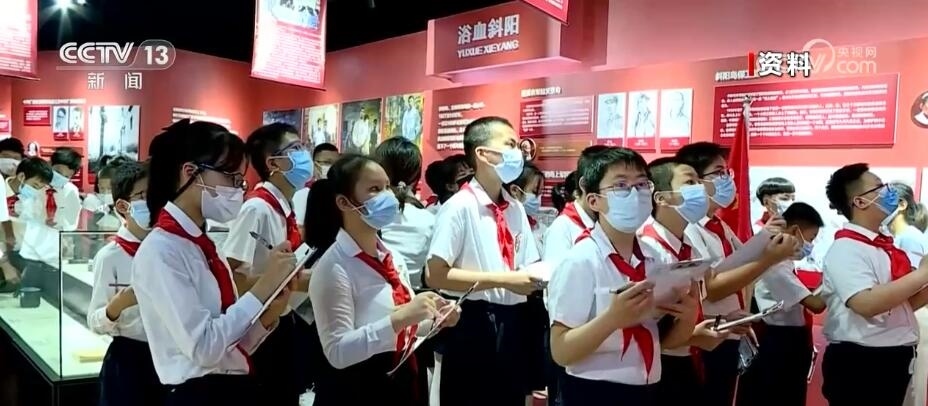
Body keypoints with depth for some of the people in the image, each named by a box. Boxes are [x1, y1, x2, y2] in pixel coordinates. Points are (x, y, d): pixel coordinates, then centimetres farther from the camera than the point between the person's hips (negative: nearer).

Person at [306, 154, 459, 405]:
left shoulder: (393, 258, 6)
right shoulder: (334, 267, -18)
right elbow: (338, 352, -24)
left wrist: (433, 319, -3)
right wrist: (398, 319, -31)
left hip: (403, 383, 7)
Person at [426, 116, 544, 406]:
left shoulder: (516, 209, 10)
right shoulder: (459, 207, -13)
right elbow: (435, 275, -20)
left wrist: (538, 275, -6)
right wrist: (503, 279, -22)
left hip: (511, 326, 7)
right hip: (471, 328, -7)